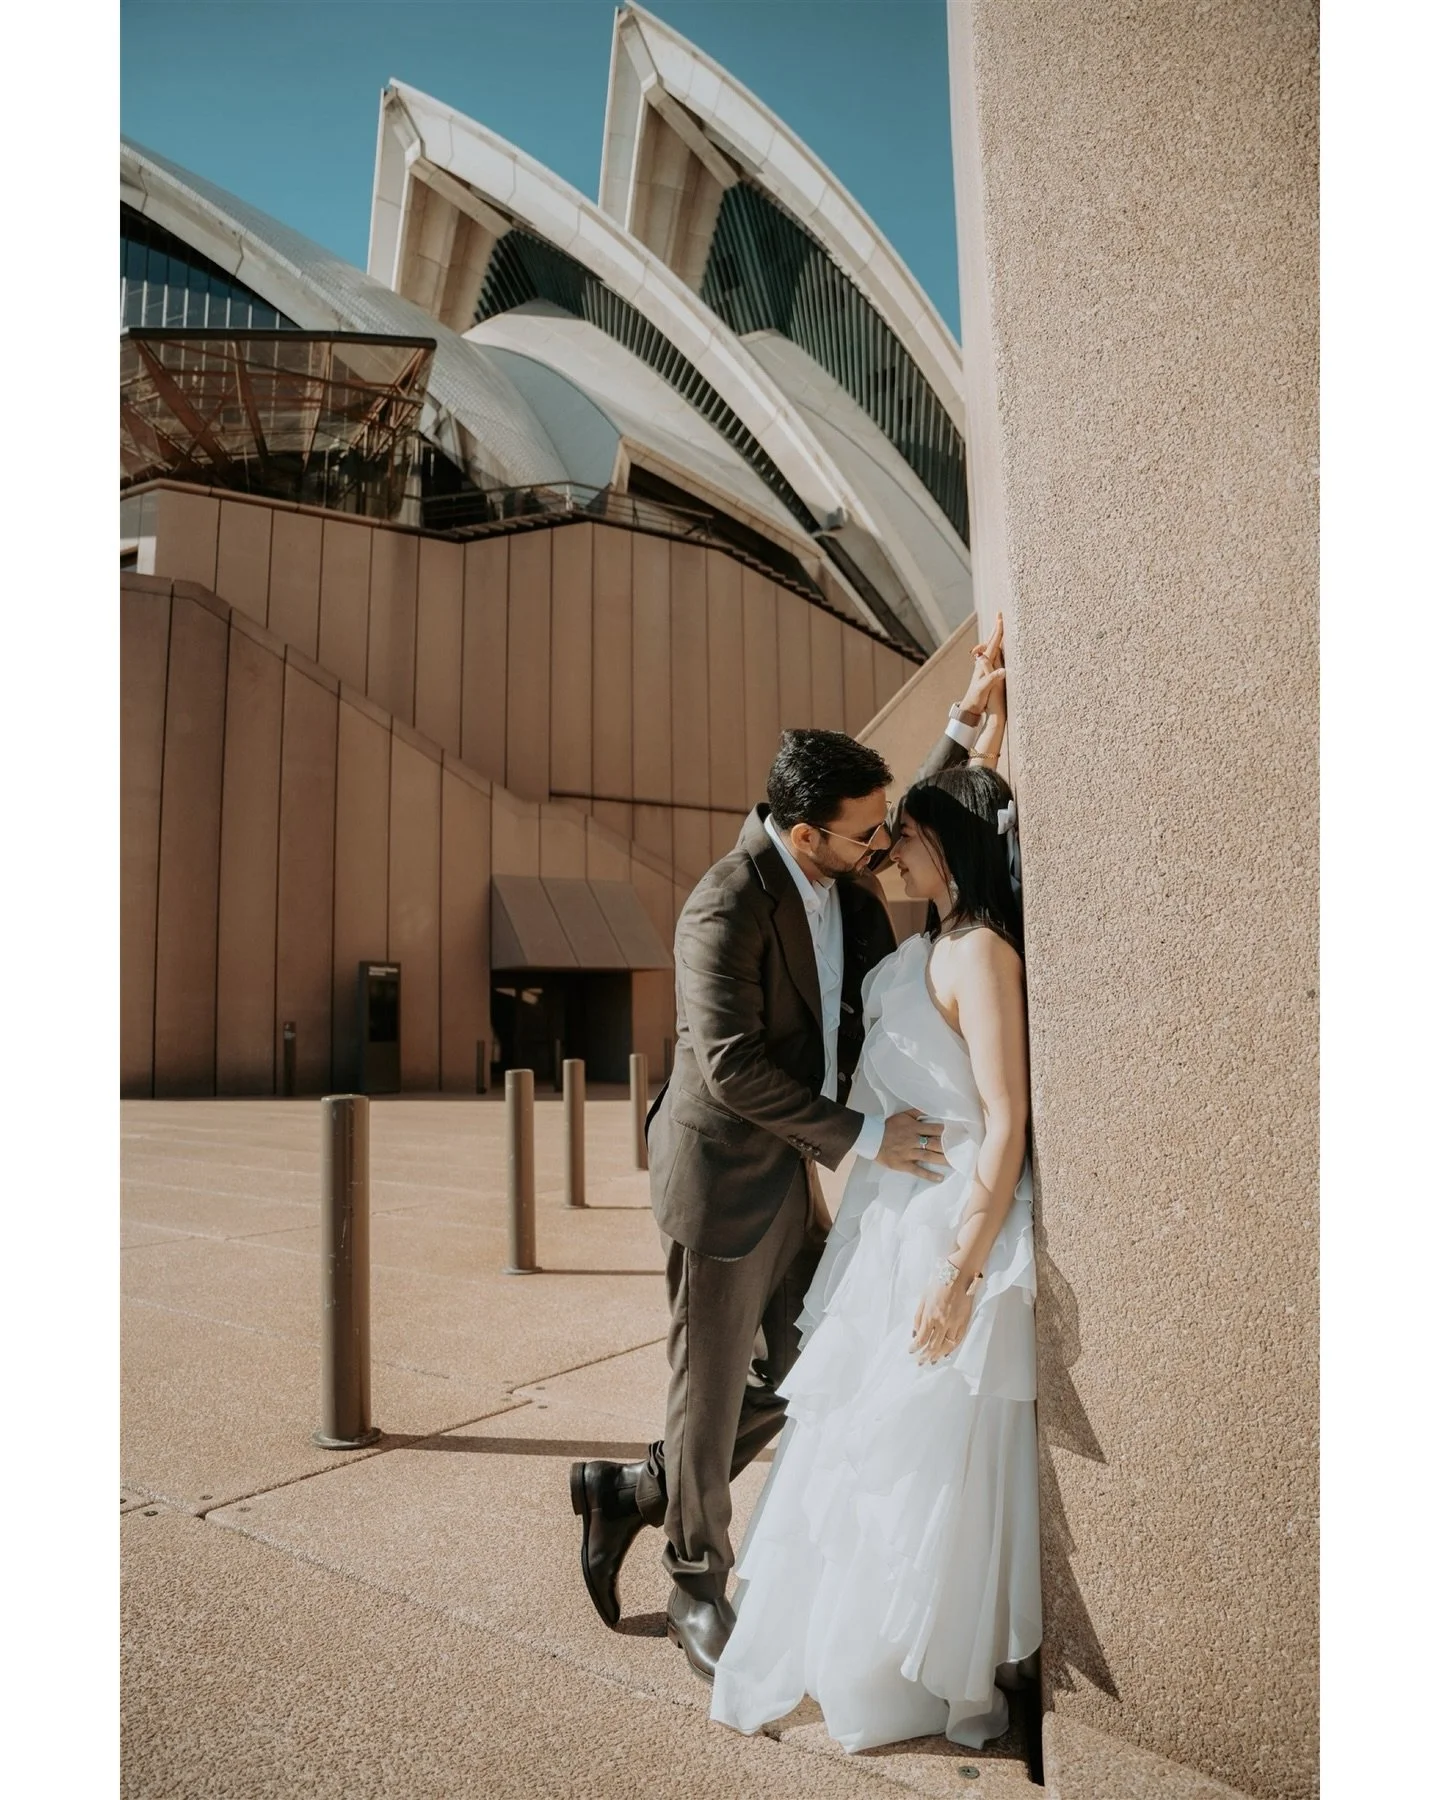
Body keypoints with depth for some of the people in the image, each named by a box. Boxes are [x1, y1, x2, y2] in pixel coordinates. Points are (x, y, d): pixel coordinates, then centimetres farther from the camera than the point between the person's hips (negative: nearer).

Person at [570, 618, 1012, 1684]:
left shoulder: (841, 868, 0)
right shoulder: (726, 909, -24)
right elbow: (733, 1068, -27)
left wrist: (971, 717, 5)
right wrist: (862, 1137, -22)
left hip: (791, 1170, 9)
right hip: (723, 1177, -8)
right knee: (714, 1393, 9)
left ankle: (629, 1495, 33)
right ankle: (698, 1593, 34)